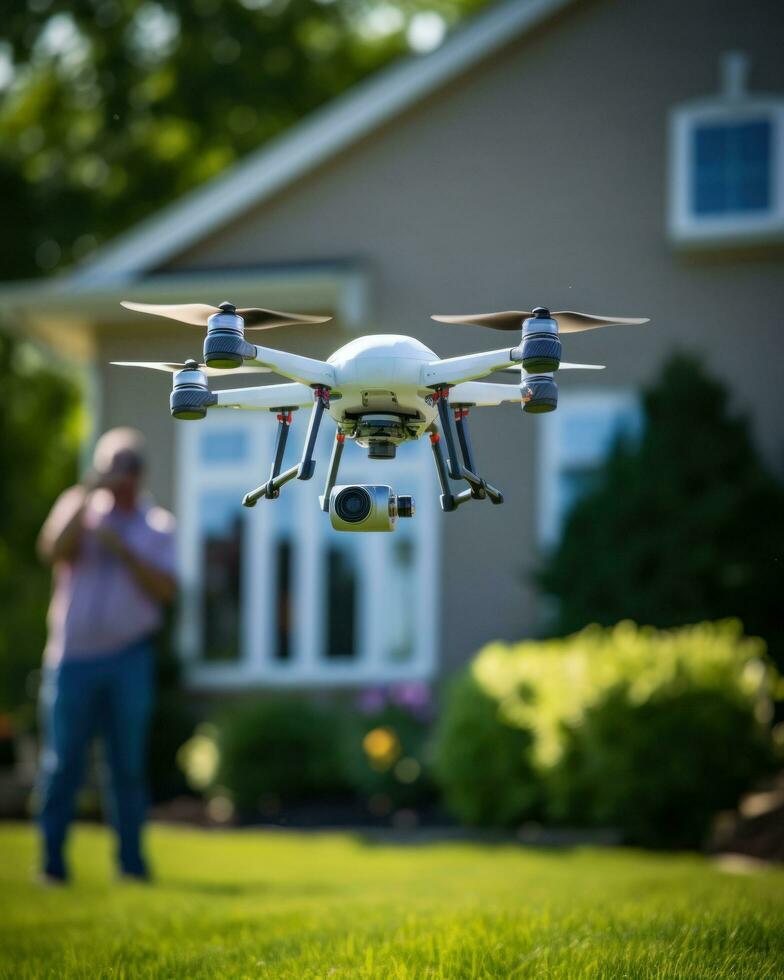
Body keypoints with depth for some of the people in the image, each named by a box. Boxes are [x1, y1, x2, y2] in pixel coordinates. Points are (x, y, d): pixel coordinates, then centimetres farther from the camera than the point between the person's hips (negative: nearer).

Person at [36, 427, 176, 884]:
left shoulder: (158, 525, 10)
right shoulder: (78, 508, 9)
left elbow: (165, 589, -2)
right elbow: (54, 551, -11)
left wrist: (123, 550, -11)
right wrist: (87, 495, -15)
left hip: (129, 658, 0)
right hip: (73, 656, 0)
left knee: (129, 763, 1)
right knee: (62, 760, -1)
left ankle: (132, 859, 5)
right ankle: (52, 859, 4)